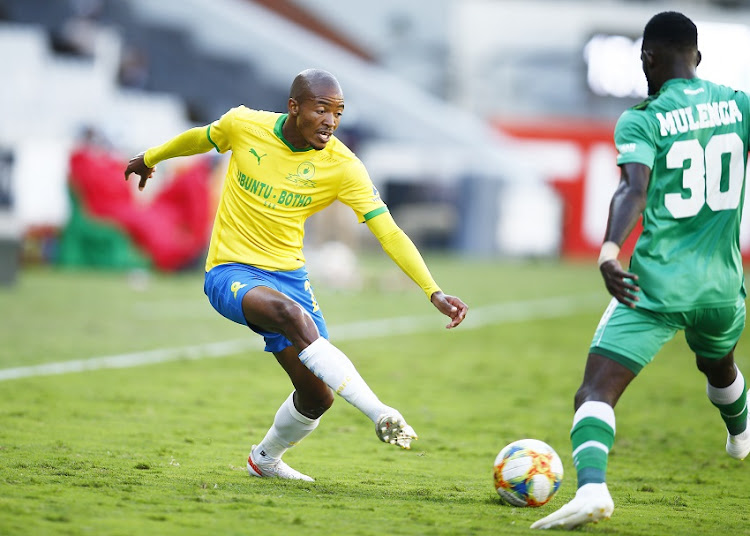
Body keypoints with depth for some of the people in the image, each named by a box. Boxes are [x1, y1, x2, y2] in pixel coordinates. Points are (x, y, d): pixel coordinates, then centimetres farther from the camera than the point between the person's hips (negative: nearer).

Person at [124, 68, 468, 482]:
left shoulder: (342, 166, -12)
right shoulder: (243, 125, -11)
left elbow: (388, 233, -18)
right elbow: (199, 139, 12)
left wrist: (434, 292, -29)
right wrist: (150, 159, 29)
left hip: (289, 274, 3)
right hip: (231, 272, -3)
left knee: (317, 397, -1)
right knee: (294, 316, -36)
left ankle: (265, 458, 32)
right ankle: (380, 415, -42)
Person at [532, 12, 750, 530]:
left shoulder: (641, 120, -8)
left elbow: (633, 190, -25)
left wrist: (610, 250, -38)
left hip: (655, 286, -5)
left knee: (596, 390, -9)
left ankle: (592, 487, -33)